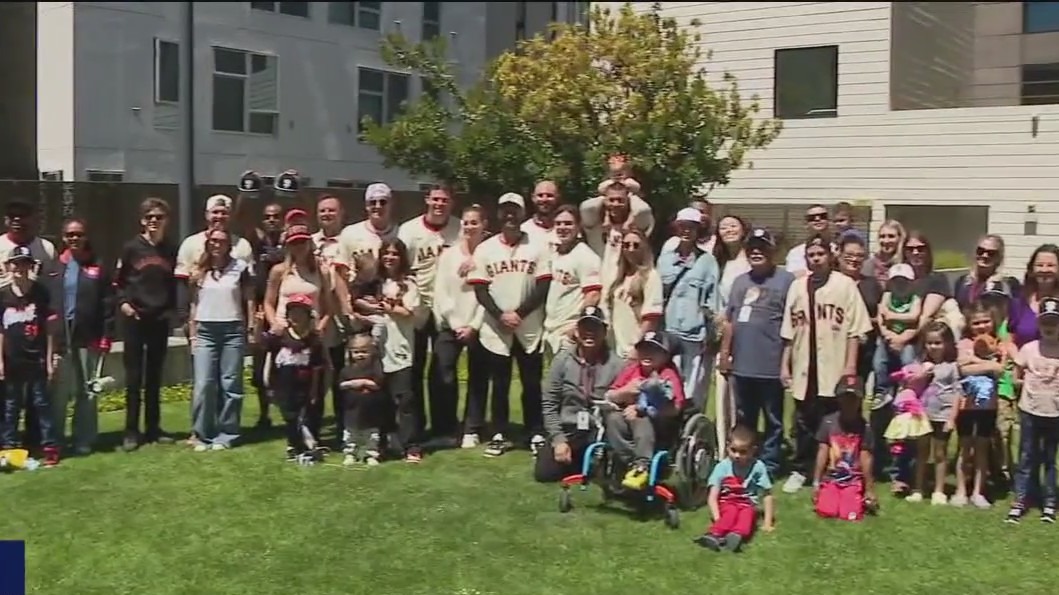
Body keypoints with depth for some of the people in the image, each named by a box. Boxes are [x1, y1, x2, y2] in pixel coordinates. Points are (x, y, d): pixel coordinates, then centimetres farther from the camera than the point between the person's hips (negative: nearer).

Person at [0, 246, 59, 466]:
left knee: (41, 403, 3)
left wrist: (50, 359, -4)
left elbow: (49, 329, -2)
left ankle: (50, 447, 6)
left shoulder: (41, 292, -4)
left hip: (36, 359, -2)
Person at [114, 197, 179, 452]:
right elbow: (117, 281, 4)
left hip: (161, 319, 2)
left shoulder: (171, 250, 4)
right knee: (134, 376, 0)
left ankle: (153, 428, 17)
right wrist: (122, 303, -10)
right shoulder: (131, 248, -2)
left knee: (155, 375, 9)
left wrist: (172, 309, 2)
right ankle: (131, 431, 4)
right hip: (135, 318, -2)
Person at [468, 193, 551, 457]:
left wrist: (519, 314, -13)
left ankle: (536, 434, 11)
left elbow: (544, 288, -4)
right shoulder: (485, 249, 3)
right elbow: (480, 291, 0)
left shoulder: (538, 248, 1)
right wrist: (501, 316, -13)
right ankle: (499, 435, 14)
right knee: (499, 384, 7)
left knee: (532, 383, 4)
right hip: (495, 329, 1)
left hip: (530, 328, -1)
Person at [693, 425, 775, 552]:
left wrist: (767, 522, -10)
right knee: (731, 511, -34)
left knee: (748, 513, -34)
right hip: (726, 504, 0)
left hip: (747, 505, 0)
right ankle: (714, 535, -61)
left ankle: (737, 535, -63)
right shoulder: (722, 467, -6)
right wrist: (717, 518, -24)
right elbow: (712, 497, -9)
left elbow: (767, 495, -2)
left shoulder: (758, 467, -6)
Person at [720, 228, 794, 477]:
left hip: (771, 366, -6)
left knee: (773, 421, 5)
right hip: (741, 364, 6)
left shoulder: (785, 280, -5)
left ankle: (769, 467, 12)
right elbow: (729, 320, 17)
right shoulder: (740, 281, 15)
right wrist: (725, 351, 13)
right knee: (743, 420, 15)